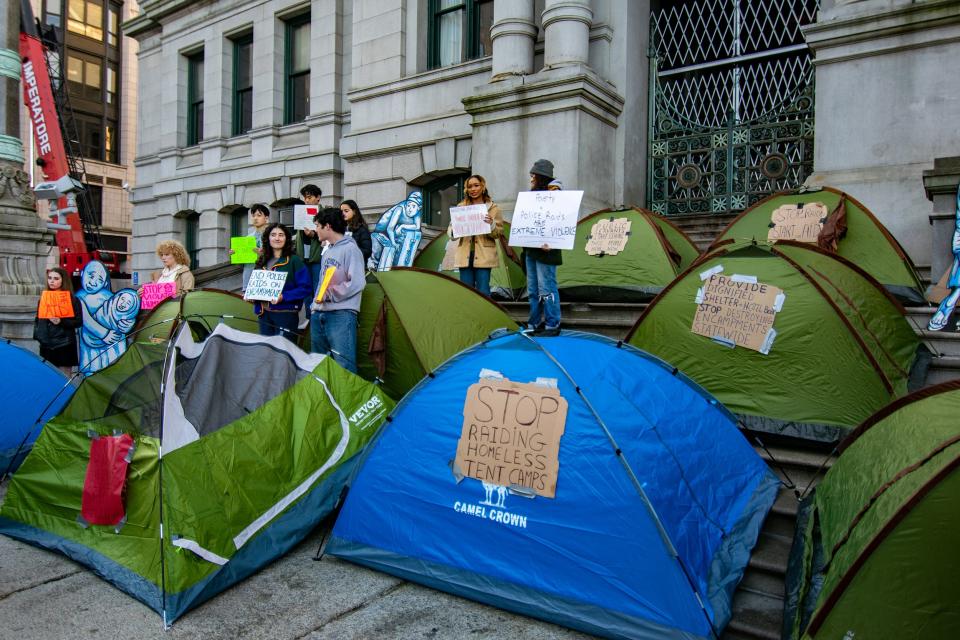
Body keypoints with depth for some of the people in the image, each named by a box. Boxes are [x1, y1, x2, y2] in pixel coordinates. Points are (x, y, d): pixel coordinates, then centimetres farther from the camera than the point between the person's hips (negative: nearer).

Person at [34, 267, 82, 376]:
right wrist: (37, 335, 4)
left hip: (65, 346, -4)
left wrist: (61, 322, -18)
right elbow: (38, 319, 18)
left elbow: (78, 321, -5)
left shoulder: (73, 300, -1)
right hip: (46, 346, 4)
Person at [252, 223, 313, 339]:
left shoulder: (294, 260, -6)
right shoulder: (263, 261, 14)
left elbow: (305, 288, -12)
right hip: (264, 313, 6)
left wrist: (283, 297, -23)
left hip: (285, 313, -6)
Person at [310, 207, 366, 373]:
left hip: (341, 314, -9)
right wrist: (314, 306, 17)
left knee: (343, 365, -12)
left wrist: (329, 294, -14)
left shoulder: (350, 249, -8)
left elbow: (357, 283, -17)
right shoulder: (327, 252, 18)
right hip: (319, 314, 9)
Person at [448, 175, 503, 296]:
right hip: (465, 255, 2)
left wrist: (491, 225, -20)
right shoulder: (461, 207, 11)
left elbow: (499, 232, 2)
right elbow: (450, 229, 10)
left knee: (483, 292, -4)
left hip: (484, 256, -2)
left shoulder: (493, 208, 5)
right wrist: (453, 231, -14)